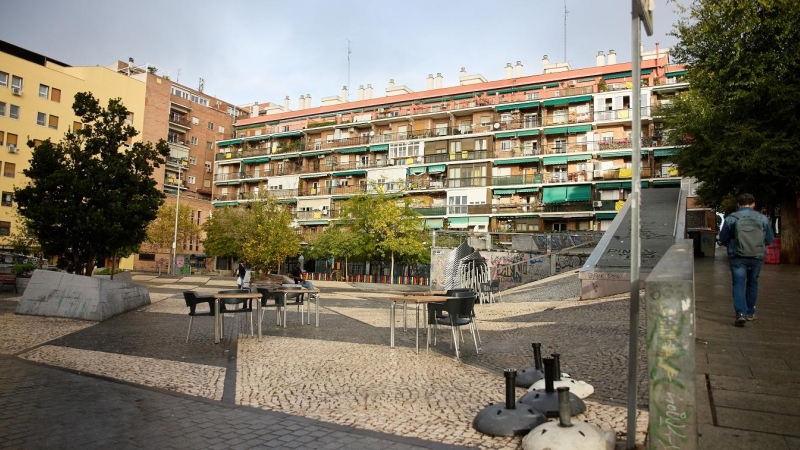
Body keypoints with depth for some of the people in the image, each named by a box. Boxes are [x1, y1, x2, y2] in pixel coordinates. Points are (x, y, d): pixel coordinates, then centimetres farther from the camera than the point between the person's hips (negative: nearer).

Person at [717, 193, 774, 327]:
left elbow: (723, 239, 3)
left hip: (738, 257, -2)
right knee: (752, 284, 17)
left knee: (739, 285, -3)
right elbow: (769, 240, 9)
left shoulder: (731, 218, -4)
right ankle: (750, 313, 26)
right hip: (757, 257, 3)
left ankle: (741, 313, -19)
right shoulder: (763, 218, 2)